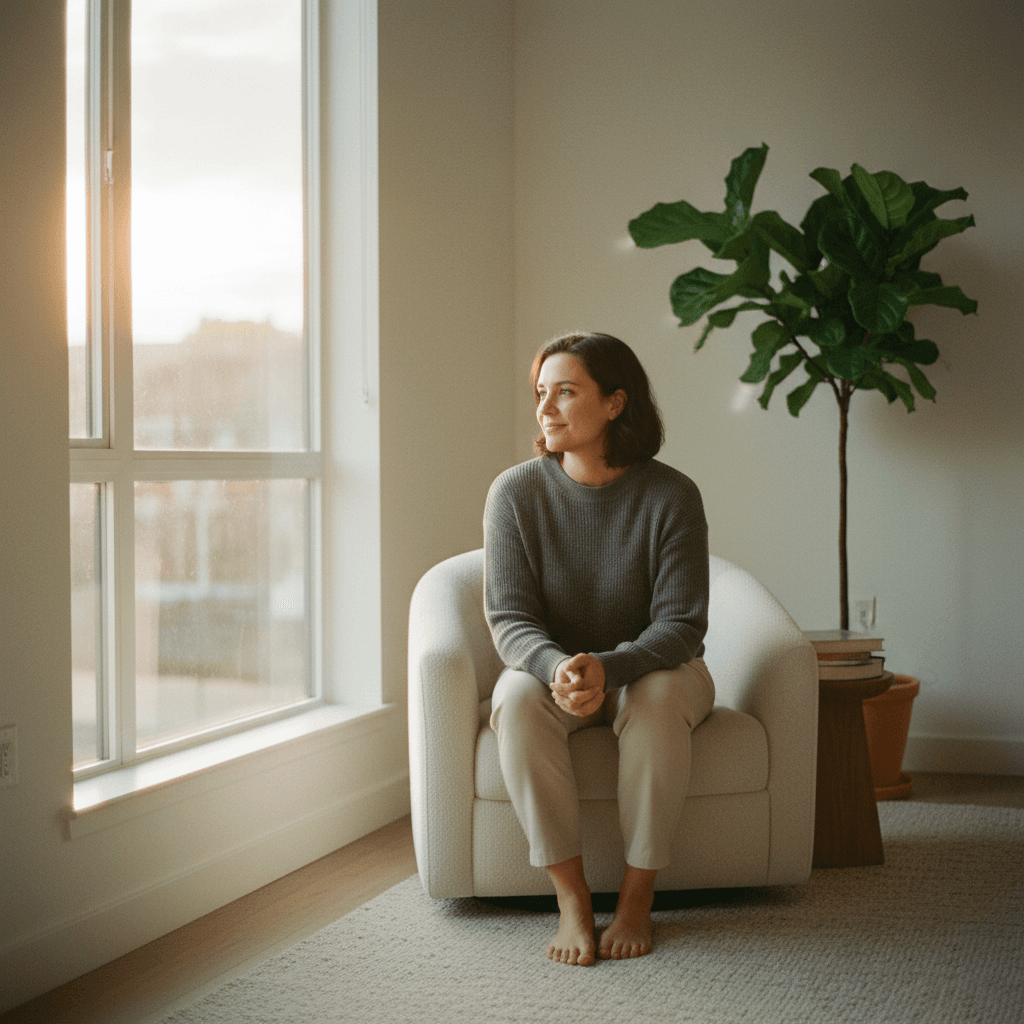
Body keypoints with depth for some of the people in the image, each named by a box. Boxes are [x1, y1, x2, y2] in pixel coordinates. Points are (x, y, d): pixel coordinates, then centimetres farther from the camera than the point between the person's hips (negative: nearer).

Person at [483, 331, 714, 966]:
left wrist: (606, 667, -37)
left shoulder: (671, 496, -14)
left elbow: (680, 625, -17)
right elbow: (509, 618, -12)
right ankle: (571, 896, -24)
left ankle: (638, 897, -21)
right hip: (550, 669, 1)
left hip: (651, 671, -1)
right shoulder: (515, 492, -9)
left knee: (658, 695, -35)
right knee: (518, 696, -32)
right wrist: (558, 668, -35)